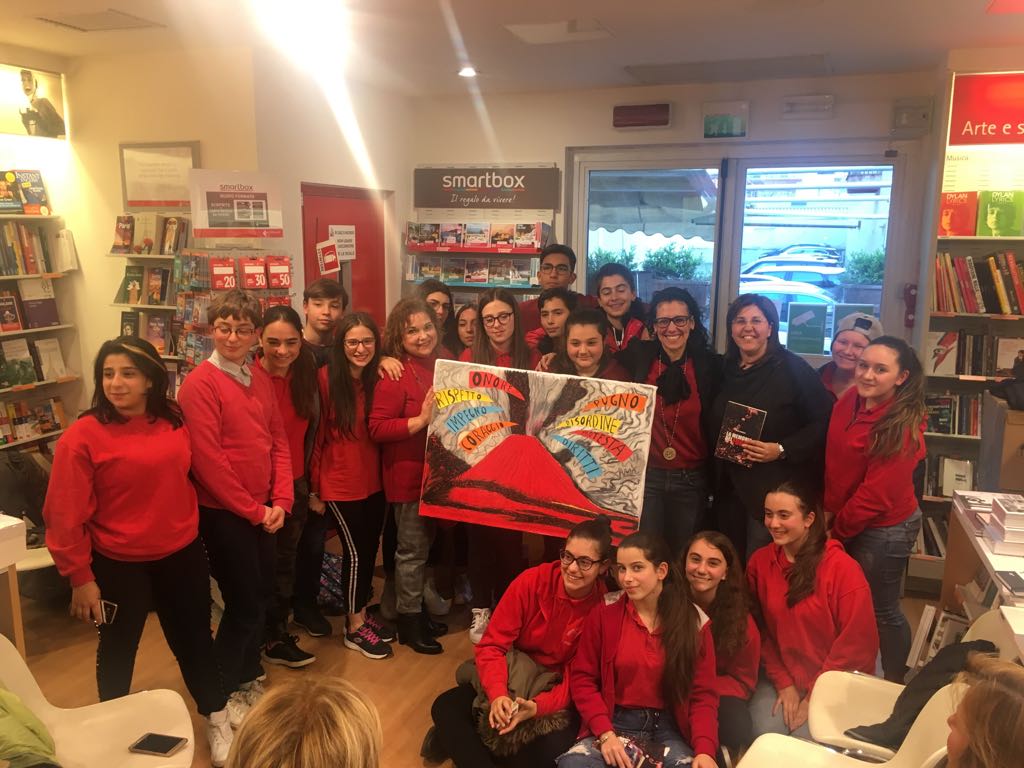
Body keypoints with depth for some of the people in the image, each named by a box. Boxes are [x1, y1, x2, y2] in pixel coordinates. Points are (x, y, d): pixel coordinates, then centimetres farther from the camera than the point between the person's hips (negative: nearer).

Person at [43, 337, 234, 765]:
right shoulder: (82, 436, -17)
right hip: (119, 565, -3)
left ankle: (217, 719, 38)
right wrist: (80, 577, -12)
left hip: (182, 554, 4)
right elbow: (65, 515, -14)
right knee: (117, 650, 17)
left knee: (194, 638, 18)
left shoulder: (173, 423, -4)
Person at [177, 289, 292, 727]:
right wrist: (253, 510, -14)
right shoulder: (200, 383, -16)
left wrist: (280, 501, -2)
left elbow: (278, 442, 9)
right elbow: (207, 461, -20)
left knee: (262, 594, 17)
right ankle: (222, 694, 24)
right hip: (223, 512, -7)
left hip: (262, 510, 7)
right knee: (243, 602, 3)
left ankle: (249, 676, 37)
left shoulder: (259, 381, 7)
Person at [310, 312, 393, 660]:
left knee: (370, 548, 15)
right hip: (340, 484, -5)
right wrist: (314, 489, -8)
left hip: (373, 481, 5)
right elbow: (317, 434, -9)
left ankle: (362, 614, 35)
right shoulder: (327, 377, -12)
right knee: (356, 552, 2)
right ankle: (354, 629, 20)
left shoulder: (379, 378, 2)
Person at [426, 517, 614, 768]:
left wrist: (537, 707, -32)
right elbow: (492, 645, -14)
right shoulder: (531, 581, -16)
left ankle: (460, 745, -13)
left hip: (557, 694, -1)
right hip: (513, 678, 1)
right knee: (445, 707, -20)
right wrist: (497, 694, -32)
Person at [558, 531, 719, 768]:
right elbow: (582, 679, 0)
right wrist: (605, 733, -14)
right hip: (616, 723, 0)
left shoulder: (694, 622, 0)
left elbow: (703, 694, -2)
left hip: (668, 728, 1)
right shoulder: (604, 614, -1)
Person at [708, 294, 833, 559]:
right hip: (729, 489, 6)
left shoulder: (793, 368, -8)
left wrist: (782, 450, -21)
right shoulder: (725, 370, 9)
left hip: (774, 491, -6)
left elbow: (824, 421, -12)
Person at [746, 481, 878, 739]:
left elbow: (857, 642, -15)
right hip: (783, 676, 3)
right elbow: (760, 630, 1)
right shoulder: (759, 562, -5)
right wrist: (783, 683, -8)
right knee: (761, 737, -17)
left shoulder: (842, 568, -17)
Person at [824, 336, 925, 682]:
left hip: (885, 529, -7)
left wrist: (836, 531, -11)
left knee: (882, 610, 10)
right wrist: (829, 510, 0)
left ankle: (896, 682, 32)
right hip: (845, 519, 7)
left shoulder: (901, 428, -25)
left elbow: (876, 494, -21)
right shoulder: (849, 401, -5)